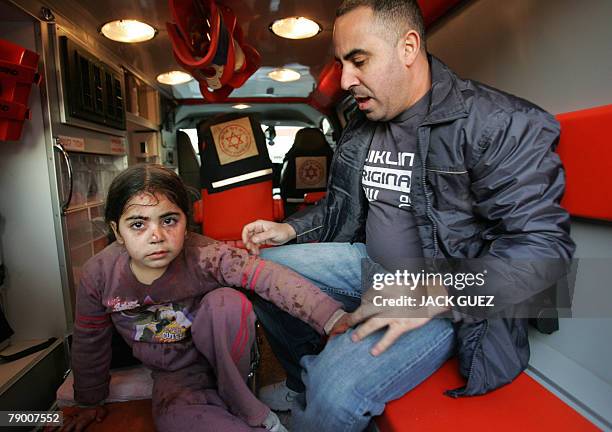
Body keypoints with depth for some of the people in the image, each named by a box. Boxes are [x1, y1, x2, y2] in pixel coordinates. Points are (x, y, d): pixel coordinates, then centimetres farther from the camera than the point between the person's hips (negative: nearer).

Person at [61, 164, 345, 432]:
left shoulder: (204, 256, -27)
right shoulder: (99, 275, -17)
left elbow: (268, 276, -38)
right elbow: (89, 341, 0)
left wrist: (330, 316, -50)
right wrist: (91, 402, 13)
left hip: (225, 356, -1)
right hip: (174, 374, 2)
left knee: (226, 302, -33)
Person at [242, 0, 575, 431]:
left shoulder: (500, 125, -14)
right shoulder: (359, 128, 7)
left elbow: (544, 243, -19)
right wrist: (289, 230, 1)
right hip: (371, 263, 8)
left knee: (335, 393, -29)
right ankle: (303, 384, 19)